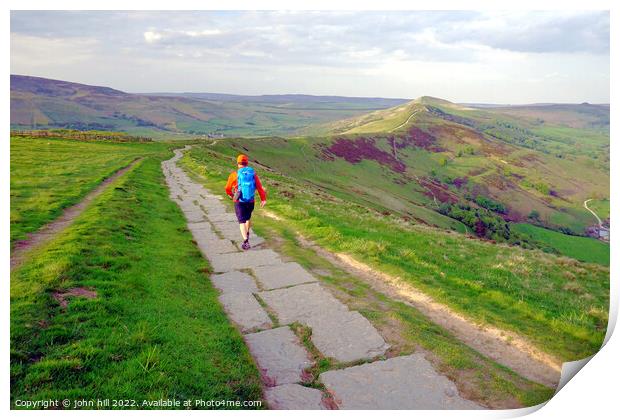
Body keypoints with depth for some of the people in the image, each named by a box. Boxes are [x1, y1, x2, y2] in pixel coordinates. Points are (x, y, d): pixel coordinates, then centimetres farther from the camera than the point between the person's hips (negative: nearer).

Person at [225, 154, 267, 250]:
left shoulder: (234, 174, -6)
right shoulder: (253, 173, -1)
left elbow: (227, 188, 3)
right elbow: (259, 187, -10)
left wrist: (230, 194, 24)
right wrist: (263, 199, -11)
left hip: (239, 202, -3)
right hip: (251, 202, 3)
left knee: (242, 222, -1)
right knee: (248, 218, 27)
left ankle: (246, 241, -17)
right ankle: (247, 233, 48)